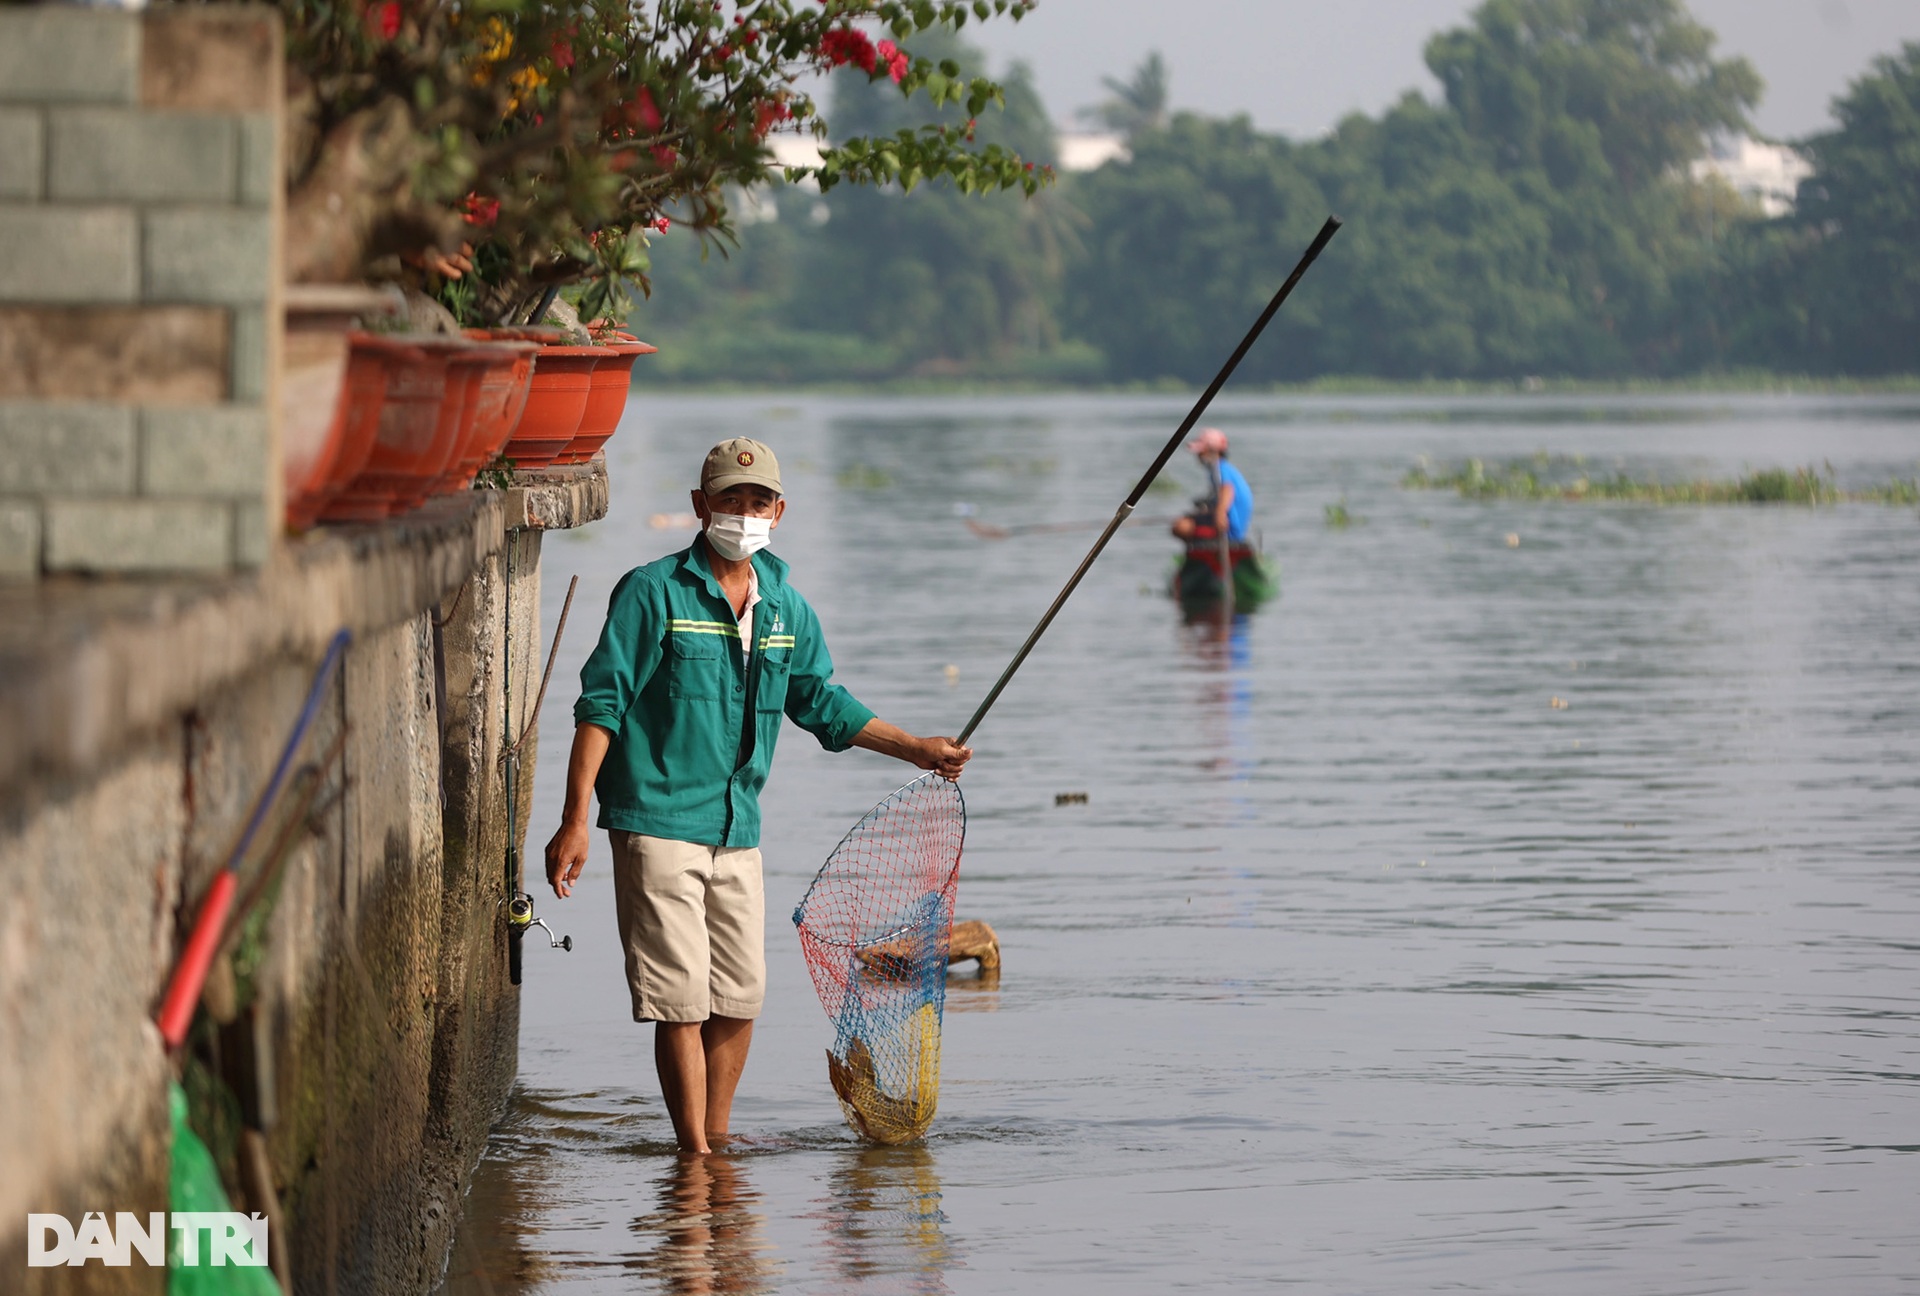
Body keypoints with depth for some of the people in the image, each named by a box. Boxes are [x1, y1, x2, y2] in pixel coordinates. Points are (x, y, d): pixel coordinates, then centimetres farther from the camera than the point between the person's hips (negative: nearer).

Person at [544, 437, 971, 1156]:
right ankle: (694, 1154, -2)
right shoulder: (654, 593, -9)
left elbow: (819, 701, 23)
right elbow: (600, 705, -10)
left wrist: (916, 748, 23)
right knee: (682, 1001, -8)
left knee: (740, 998, 10)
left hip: (738, 829, 6)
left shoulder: (786, 606, 9)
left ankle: (716, 1138, 24)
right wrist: (575, 820, -16)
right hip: (659, 821, -6)